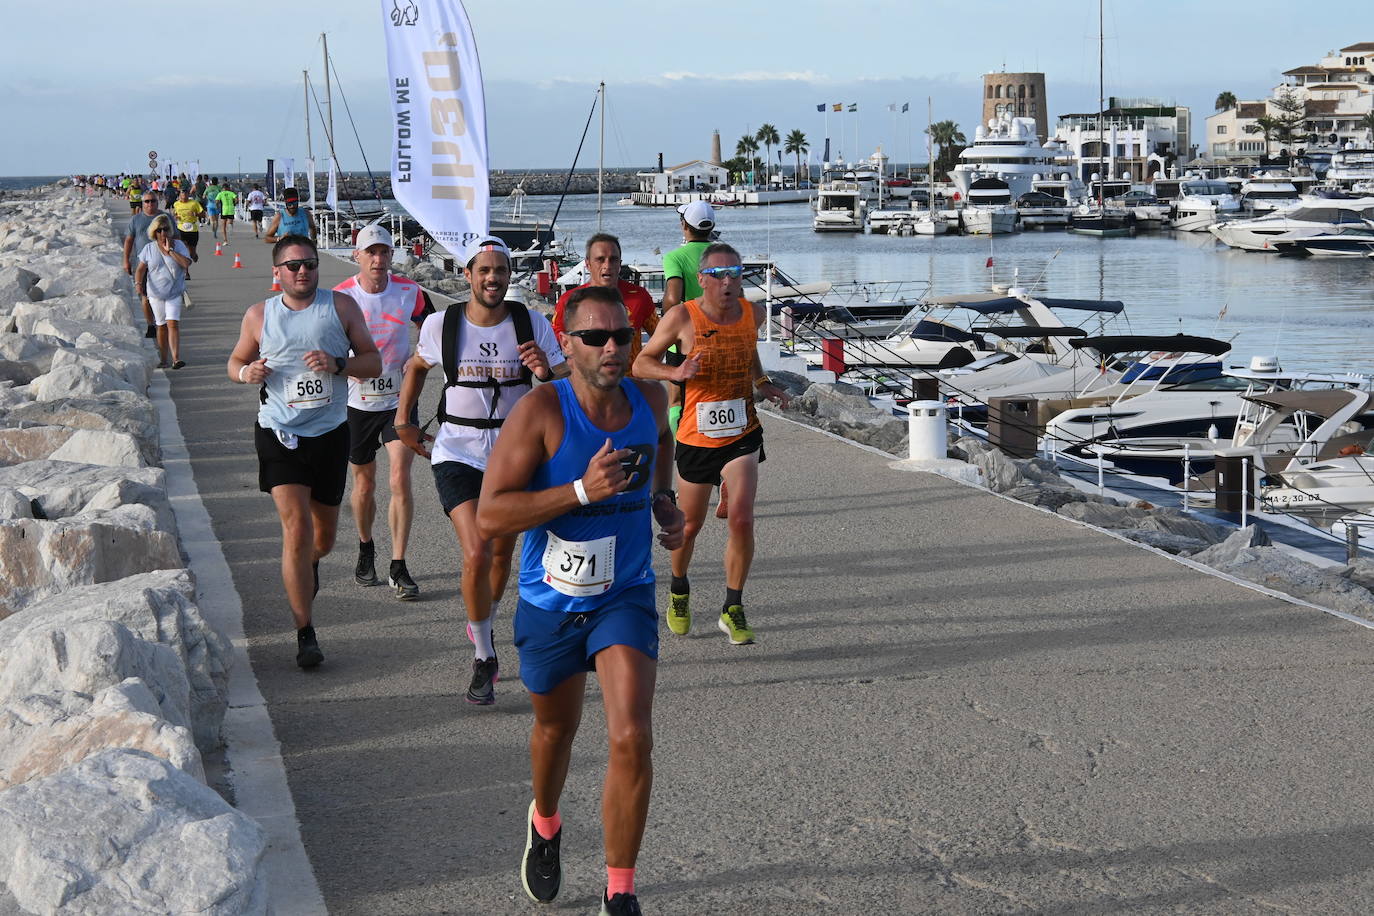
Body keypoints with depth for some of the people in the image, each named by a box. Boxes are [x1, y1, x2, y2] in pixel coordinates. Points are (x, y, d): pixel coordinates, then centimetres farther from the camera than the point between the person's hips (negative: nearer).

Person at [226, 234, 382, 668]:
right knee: (296, 528, -14)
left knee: (323, 536, 13)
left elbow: (373, 362, 2)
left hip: (330, 432, 2)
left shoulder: (341, 306, 0)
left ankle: (307, 567, 52)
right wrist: (246, 372, -9)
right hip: (280, 433, -2)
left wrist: (338, 364, -17)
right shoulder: (259, 315, 2)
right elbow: (235, 361, 15)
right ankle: (305, 633, -8)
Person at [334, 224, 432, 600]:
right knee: (364, 485, 12)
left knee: (400, 480, -11)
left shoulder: (409, 292, -5)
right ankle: (365, 550, 38)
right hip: (358, 400, 1)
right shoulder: (340, 296, -7)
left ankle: (399, 568, -4)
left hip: (399, 398, -1)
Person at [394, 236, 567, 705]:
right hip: (457, 453, -2)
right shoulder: (441, 325, -6)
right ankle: (483, 661, -1)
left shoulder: (533, 324, -8)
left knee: (501, 553, 17)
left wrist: (546, 372, -31)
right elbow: (417, 366, 15)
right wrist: (403, 419, 13)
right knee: (476, 554, -16)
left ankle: (481, 625, 46)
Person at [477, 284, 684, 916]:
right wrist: (581, 490, -33)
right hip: (551, 603, -1)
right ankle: (545, 826, 54)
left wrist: (663, 501, 5)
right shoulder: (541, 412, -21)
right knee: (555, 728, 21)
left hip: (625, 597, 1)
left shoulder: (649, 399, -7)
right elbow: (489, 517, -26)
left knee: (632, 738, -16)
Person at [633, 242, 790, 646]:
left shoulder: (753, 313, -1)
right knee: (690, 524, 13)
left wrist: (762, 383, 7)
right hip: (696, 436, -1)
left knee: (742, 519, -14)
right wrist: (675, 372, -22)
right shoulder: (682, 318, -13)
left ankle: (733, 610, 1)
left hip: (742, 434, 2)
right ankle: (679, 591, 42)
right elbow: (641, 362, -4)